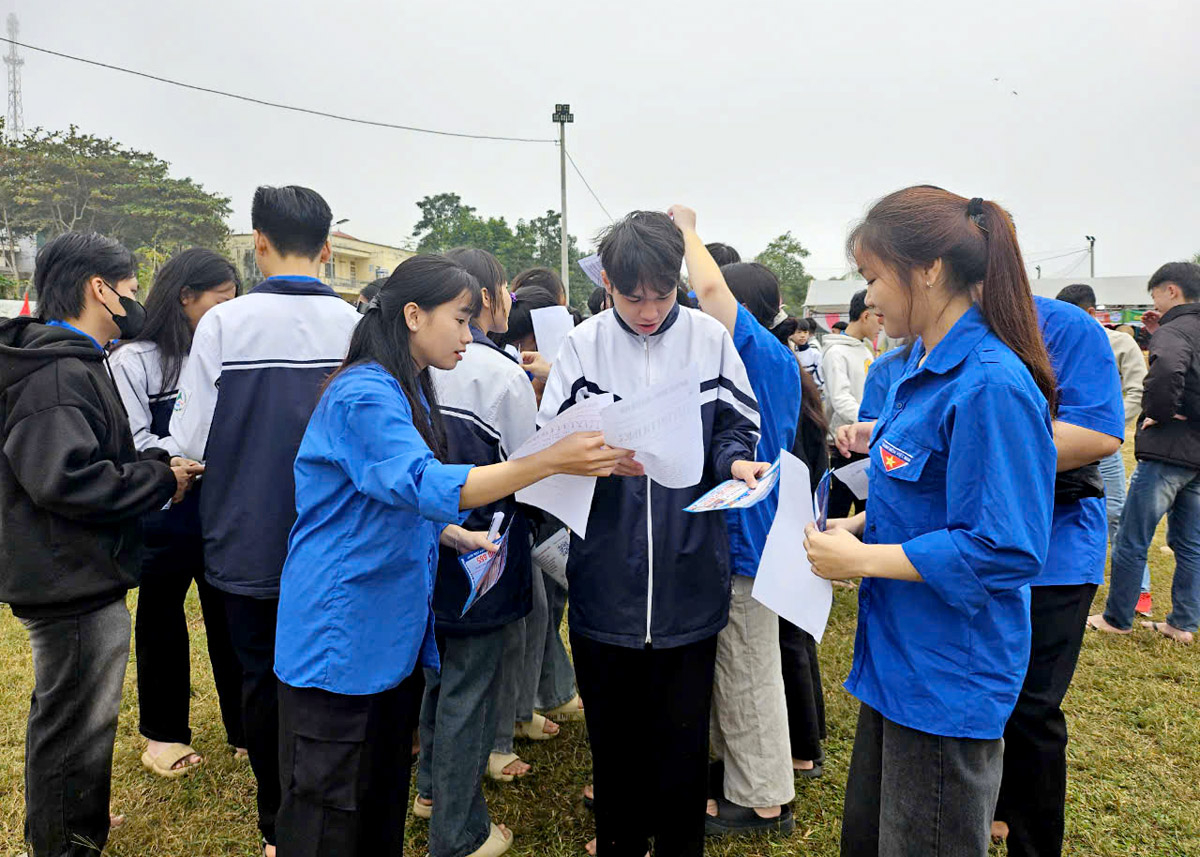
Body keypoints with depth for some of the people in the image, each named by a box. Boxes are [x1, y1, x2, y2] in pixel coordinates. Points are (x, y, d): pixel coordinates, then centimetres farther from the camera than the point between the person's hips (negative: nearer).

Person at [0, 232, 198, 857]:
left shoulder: (72, 362, 14)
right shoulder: (57, 374, -22)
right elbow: (64, 478, -31)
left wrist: (157, 464, 4)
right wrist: (162, 479, -21)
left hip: (73, 576, 12)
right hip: (73, 579, -12)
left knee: (69, 713, 26)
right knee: (77, 723, 4)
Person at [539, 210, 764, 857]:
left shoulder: (709, 338, -2)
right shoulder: (583, 345, -2)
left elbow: (735, 429, 5)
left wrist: (735, 462, -16)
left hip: (689, 577, 0)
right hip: (606, 578, 1)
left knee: (681, 731, 12)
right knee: (612, 730, 16)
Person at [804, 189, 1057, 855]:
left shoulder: (990, 386, -23)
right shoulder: (922, 367, 7)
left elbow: (1004, 551, -25)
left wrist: (862, 559, -20)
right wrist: (859, 525, 1)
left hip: (950, 680, -9)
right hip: (899, 656, 9)